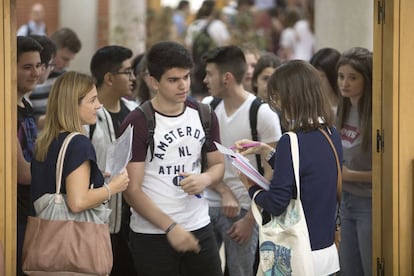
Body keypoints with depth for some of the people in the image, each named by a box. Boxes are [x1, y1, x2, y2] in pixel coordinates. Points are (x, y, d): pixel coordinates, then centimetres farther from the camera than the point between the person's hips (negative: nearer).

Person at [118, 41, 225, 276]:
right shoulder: (137, 124, -9)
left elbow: (218, 164, 16)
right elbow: (132, 190, -11)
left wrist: (206, 179, -8)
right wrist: (171, 227, -18)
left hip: (199, 228, 4)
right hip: (153, 235, -4)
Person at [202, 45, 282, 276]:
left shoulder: (262, 113, -8)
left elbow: (270, 173, -8)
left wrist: (250, 219, -11)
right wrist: (224, 192, -9)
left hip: (243, 210, -4)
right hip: (209, 203, 4)